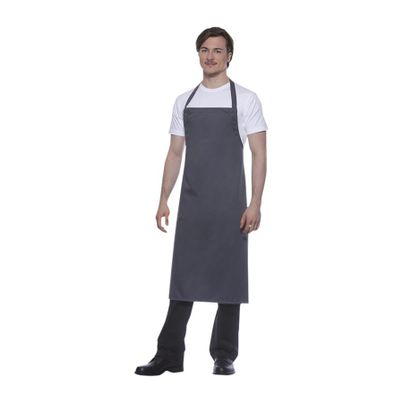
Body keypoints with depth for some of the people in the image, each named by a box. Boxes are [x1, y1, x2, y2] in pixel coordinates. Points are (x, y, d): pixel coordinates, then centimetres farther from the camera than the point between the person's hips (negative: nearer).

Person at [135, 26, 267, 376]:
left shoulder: (245, 99, -3)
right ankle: (169, 355, 10)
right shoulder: (184, 101, 10)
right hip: (191, 204, 4)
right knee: (184, 276, 5)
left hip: (229, 205, -3)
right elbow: (175, 154, 12)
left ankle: (224, 356, 13)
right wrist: (164, 200, 5)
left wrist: (255, 204, -15)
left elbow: (259, 155, -7)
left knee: (229, 278, 3)